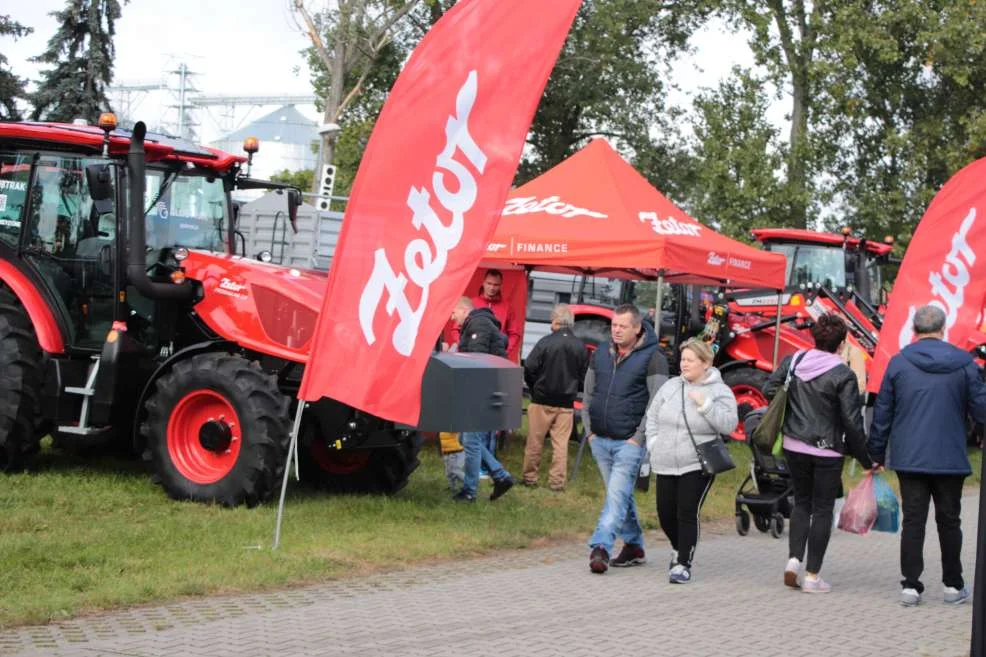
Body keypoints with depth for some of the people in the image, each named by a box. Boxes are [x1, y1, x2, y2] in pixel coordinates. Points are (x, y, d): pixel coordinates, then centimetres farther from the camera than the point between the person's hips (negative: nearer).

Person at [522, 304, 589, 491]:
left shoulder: (546, 342, -14)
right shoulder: (580, 347, -3)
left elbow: (529, 369, -11)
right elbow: (584, 375, 3)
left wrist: (535, 388, 7)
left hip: (542, 400, -3)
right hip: (566, 403, 3)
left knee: (535, 442, 9)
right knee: (561, 444, 7)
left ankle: (530, 477, 16)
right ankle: (557, 481, 8)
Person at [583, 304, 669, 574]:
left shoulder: (652, 359, -7)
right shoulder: (601, 354, 11)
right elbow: (588, 395, 17)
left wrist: (638, 437, -14)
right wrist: (590, 430, 8)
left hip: (629, 442, -6)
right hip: (600, 440, 6)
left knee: (617, 495, -14)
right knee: (621, 495, 13)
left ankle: (600, 547, -19)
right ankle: (634, 546, 22)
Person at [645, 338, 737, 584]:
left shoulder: (720, 392, -3)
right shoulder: (671, 386, 9)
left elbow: (729, 424, -14)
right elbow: (652, 416, 18)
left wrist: (704, 404, -20)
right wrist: (654, 444, 7)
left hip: (697, 466, -5)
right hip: (666, 465, 5)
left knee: (687, 514, -11)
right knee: (666, 515, 8)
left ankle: (683, 564, -1)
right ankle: (679, 550, 36)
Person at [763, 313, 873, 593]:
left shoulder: (793, 361, -1)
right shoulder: (843, 375, -14)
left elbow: (769, 389, 4)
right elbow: (852, 421, -13)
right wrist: (866, 459, -5)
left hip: (794, 446, 4)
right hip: (827, 451, -4)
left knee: (802, 503, 20)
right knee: (823, 510, 6)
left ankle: (794, 558, 3)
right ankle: (812, 576, 7)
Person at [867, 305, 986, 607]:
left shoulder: (899, 362, -2)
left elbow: (882, 412, 2)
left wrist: (876, 453, 10)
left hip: (909, 458, 0)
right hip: (950, 458, 0)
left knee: (913, 520, 3)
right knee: (949, 520, 11)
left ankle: (910, 585, 1)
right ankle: (953, 585, 18)